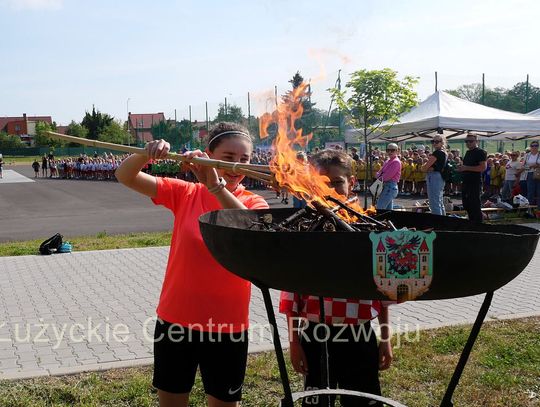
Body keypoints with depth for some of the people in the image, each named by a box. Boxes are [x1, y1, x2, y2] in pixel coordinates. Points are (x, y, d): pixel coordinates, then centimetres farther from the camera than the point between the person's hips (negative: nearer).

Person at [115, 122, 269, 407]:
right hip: (175, 319, 2)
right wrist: (147, 155, -26)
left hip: (226, 326, -1)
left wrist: (215, 185, -35)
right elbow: (125, 177, -6)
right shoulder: (184, 193, -1)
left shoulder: (253, 203, -5)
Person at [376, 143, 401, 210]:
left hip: (390, 187, -10)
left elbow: (388, 175, -18)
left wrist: (380, 178, -2)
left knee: (379, 208, -15)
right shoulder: (387, 161, 17)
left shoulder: (396, 162, -11)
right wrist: (379, 175, -6)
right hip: (386, 186, 10)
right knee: (388, 209, 12)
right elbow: (380, 172, 16)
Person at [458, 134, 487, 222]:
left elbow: (483, 167, -20)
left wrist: (466, 168, -21)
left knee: (475, 206, -8)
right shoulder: (468, 152, 18)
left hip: (475, 183, -9)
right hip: (466, 183, 9)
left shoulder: (480, 152, -9)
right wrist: (461, 168, 8)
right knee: (466, 205, 14)